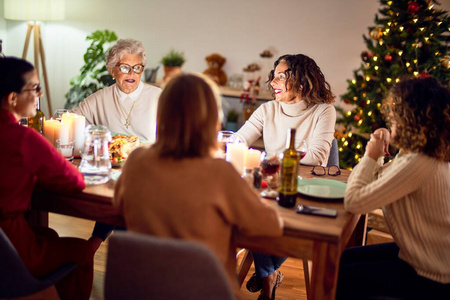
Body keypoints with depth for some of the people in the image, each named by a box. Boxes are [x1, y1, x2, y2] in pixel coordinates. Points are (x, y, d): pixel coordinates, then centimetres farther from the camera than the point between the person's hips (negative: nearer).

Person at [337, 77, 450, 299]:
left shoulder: (417, 164, -30)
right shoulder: (431, 155, 2)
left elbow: (354, 202, -30)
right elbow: (378, 190, 7)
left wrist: (370, 157, -17)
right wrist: (378, 157, -8)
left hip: (431, 279, -9)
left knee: (337, 279, 0)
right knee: (342, 258, 16)